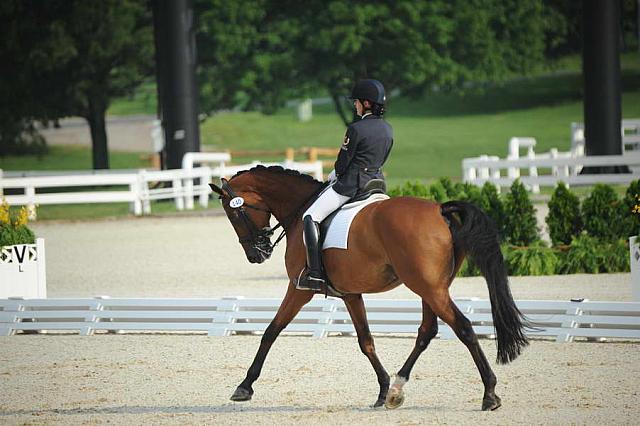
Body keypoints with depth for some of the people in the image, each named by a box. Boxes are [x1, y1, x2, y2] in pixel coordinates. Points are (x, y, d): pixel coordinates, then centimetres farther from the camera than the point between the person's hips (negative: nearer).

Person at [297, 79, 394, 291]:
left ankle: (315, 273, -16)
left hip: (351, 184, -8)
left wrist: (334, 174, 12)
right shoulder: (388, 129, 7)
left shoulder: (356, 129, -16)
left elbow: (342, 163, -11)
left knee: (310, 217, -6)